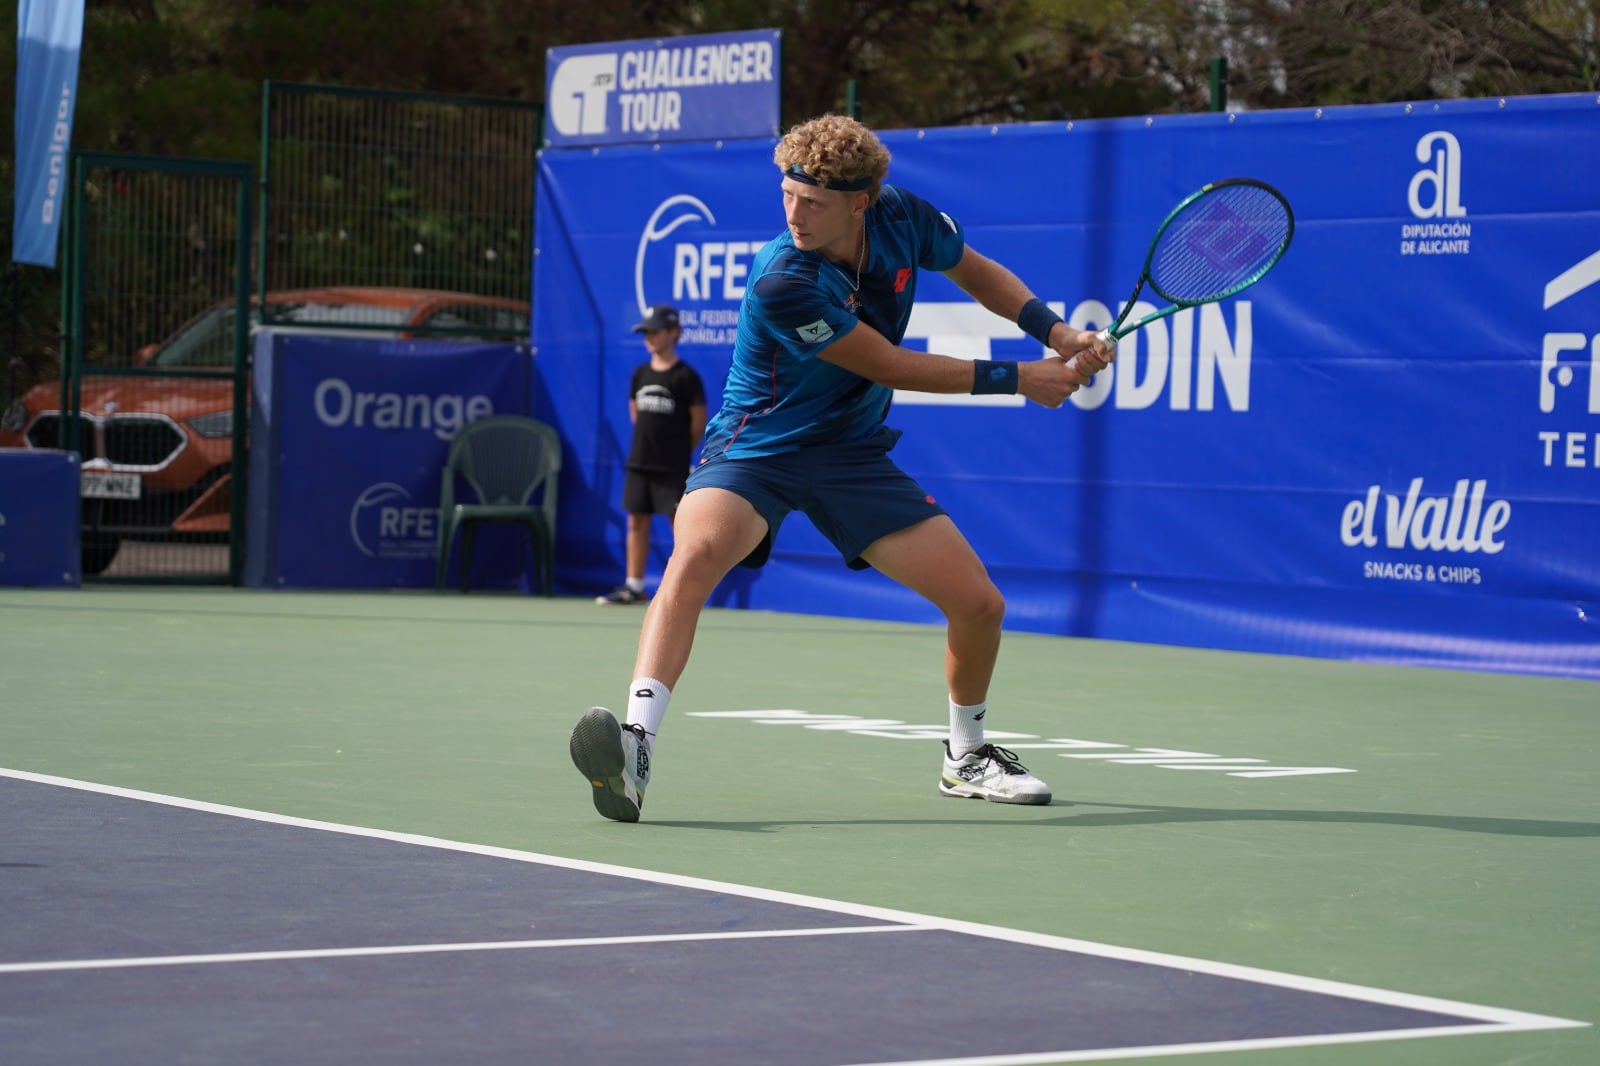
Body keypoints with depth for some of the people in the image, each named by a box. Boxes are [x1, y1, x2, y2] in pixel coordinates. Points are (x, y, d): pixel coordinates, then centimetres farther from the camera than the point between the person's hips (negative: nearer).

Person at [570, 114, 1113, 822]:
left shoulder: (903, 219, -10)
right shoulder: (782, 282, -28)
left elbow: (976, 271, 13)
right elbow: (892, 367, -19)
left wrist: (1055, 332, -1)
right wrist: (1017, 379, -13)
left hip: (850, 456, 6)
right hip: (753, 450, -6)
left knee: (979, 604, 0)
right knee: (696, 553, -37)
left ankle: (966, 757, 27)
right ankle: (633, 746, -47)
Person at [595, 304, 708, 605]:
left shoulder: (685, 377, -9)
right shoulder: (640, 374, 8)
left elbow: (699, 422, -4)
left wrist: (678, 451, 4)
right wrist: (652, 442, 13)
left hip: (672, 467, -6)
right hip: (639, 462, 6)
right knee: (637, 522, 7)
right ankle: (633, 586, 12)